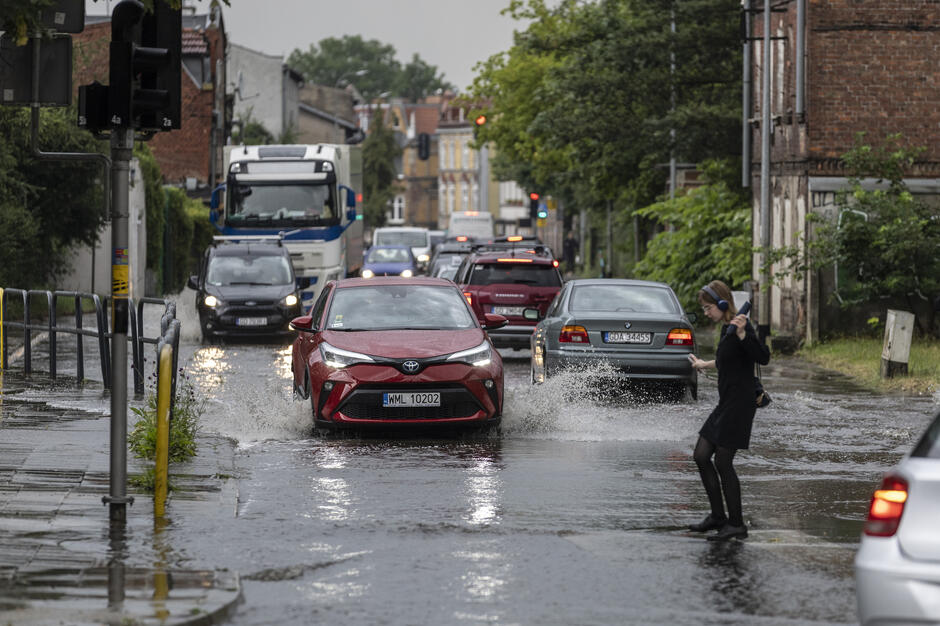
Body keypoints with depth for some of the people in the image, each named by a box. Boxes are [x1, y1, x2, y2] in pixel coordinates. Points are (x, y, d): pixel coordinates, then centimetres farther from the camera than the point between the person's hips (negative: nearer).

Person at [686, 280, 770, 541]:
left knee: (722, 461, -6)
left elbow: (763, 357, -29)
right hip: (726, 404, 10)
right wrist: (706, 364, 49)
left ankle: (736, 524, 3)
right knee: (701, 456, 10)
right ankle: (718, 516, 20)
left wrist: (741, 334, -41)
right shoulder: (726, 328, 12)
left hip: (739, 405, -10)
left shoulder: (740, 327, -16)